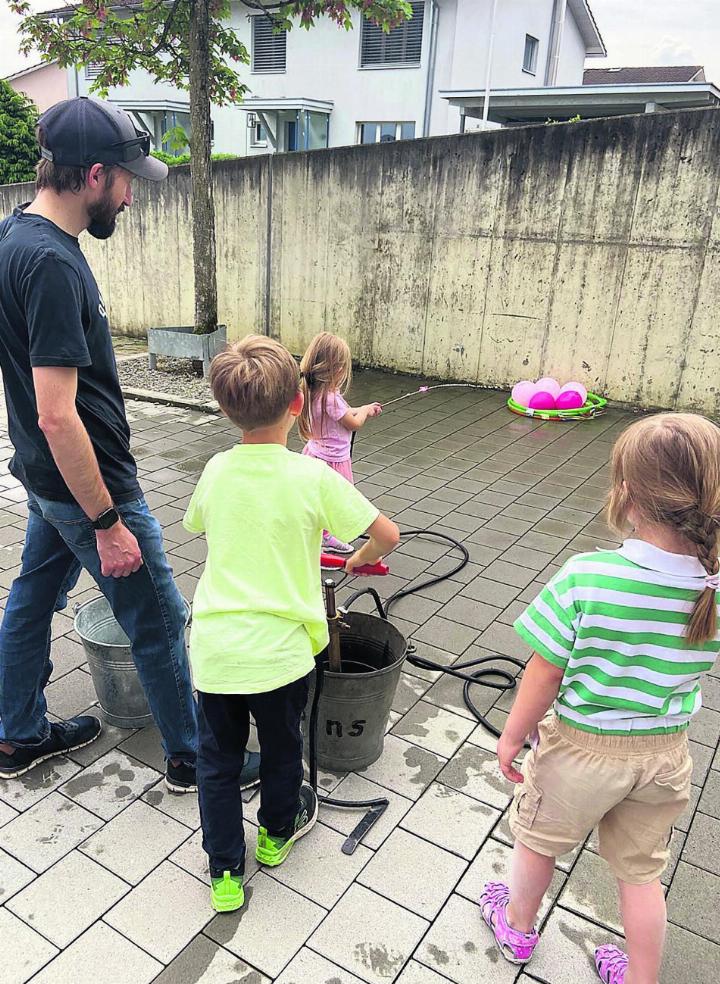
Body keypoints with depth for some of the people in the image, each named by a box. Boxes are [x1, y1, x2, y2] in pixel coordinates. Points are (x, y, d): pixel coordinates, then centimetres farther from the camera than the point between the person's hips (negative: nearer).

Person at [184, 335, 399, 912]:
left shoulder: (216, 471, -3)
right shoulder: (314, 477, -15)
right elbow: (388, 535, -9)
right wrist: (359, 561, 12)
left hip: (212, 648, 3)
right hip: (279, 649, -2)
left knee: (218, 760, 21)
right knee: (282, 749, 25)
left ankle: (226, 873, 33)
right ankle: (278, 831, 49)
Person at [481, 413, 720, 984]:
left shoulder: (586, 578, -31)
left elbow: (545, 676, -20)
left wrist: (512, 737, -5)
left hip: (581, 748, -3)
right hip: (665, 753, 3)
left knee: (538, 841, 26)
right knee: (642, 873, 27)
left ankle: (517, 926, 53)